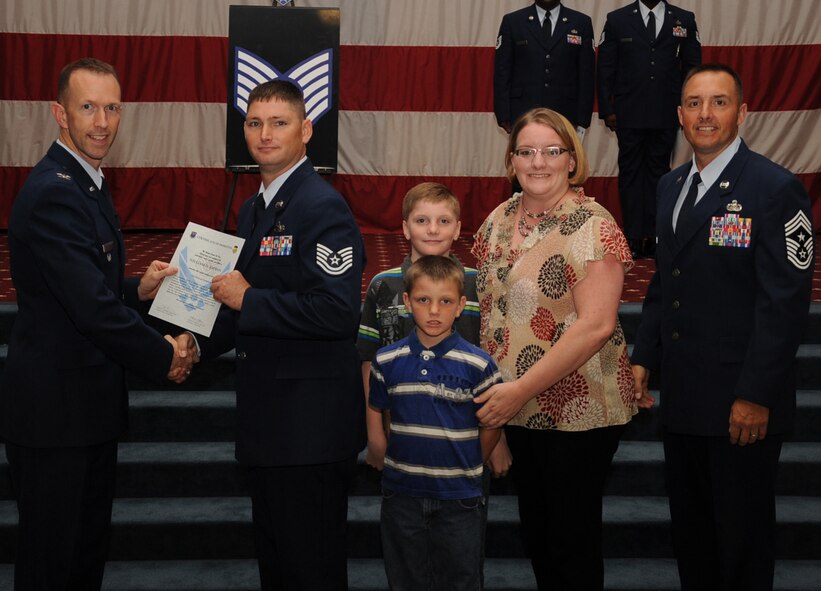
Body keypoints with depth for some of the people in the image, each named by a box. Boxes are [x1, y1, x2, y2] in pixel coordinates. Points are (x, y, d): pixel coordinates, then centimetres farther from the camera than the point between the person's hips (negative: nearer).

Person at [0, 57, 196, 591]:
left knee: (90, 546, 21)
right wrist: (163, 357, -13)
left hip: (89, 405, 10)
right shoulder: (53, 194, -21)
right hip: (54, 409, -10)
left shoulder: (87, 183, 12)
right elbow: (92, 307, -24)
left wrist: (137, 290, 1)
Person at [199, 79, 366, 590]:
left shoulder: (323, 208, -16)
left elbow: (338, 312, -27)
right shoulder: (254, 210, 13)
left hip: (310, 425, -9)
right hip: (269, 418, 10)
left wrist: (248, 299, -19)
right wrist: (196, 344, 9)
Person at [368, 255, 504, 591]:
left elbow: (491, 428, -1)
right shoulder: (387, 362, -1)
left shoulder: (478, 365, -9)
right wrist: (402, 461, 6)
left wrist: (465, 468, 0)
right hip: (402, 495, 2)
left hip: (459, 499, -2)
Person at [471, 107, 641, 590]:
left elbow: (596, 325, -22)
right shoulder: (499, 220, 5)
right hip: (515, 410, 7)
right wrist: (496, 393, 4)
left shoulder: (593, 226, -15)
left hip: (577, 412, -6)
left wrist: (522, 389, -23)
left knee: (573, 537, 7)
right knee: (535, 527, 19)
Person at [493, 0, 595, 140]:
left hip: (565, 117, 0)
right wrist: (504, 117, -3)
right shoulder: (512, 22, 7)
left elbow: (587, 76, 5)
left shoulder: (581, 23, 7)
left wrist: (583, 120, -1)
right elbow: (501, 73, 4)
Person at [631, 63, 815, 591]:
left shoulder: (776, 189, -12)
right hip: (681, 396, 7)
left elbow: (786, 302, -16)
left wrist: (757, 396, -18)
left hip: (741, 405, -7)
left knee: (742, 535, 7)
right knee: (690, 528, 17)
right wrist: (645, 358, 9)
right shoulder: (671, 186, 11)